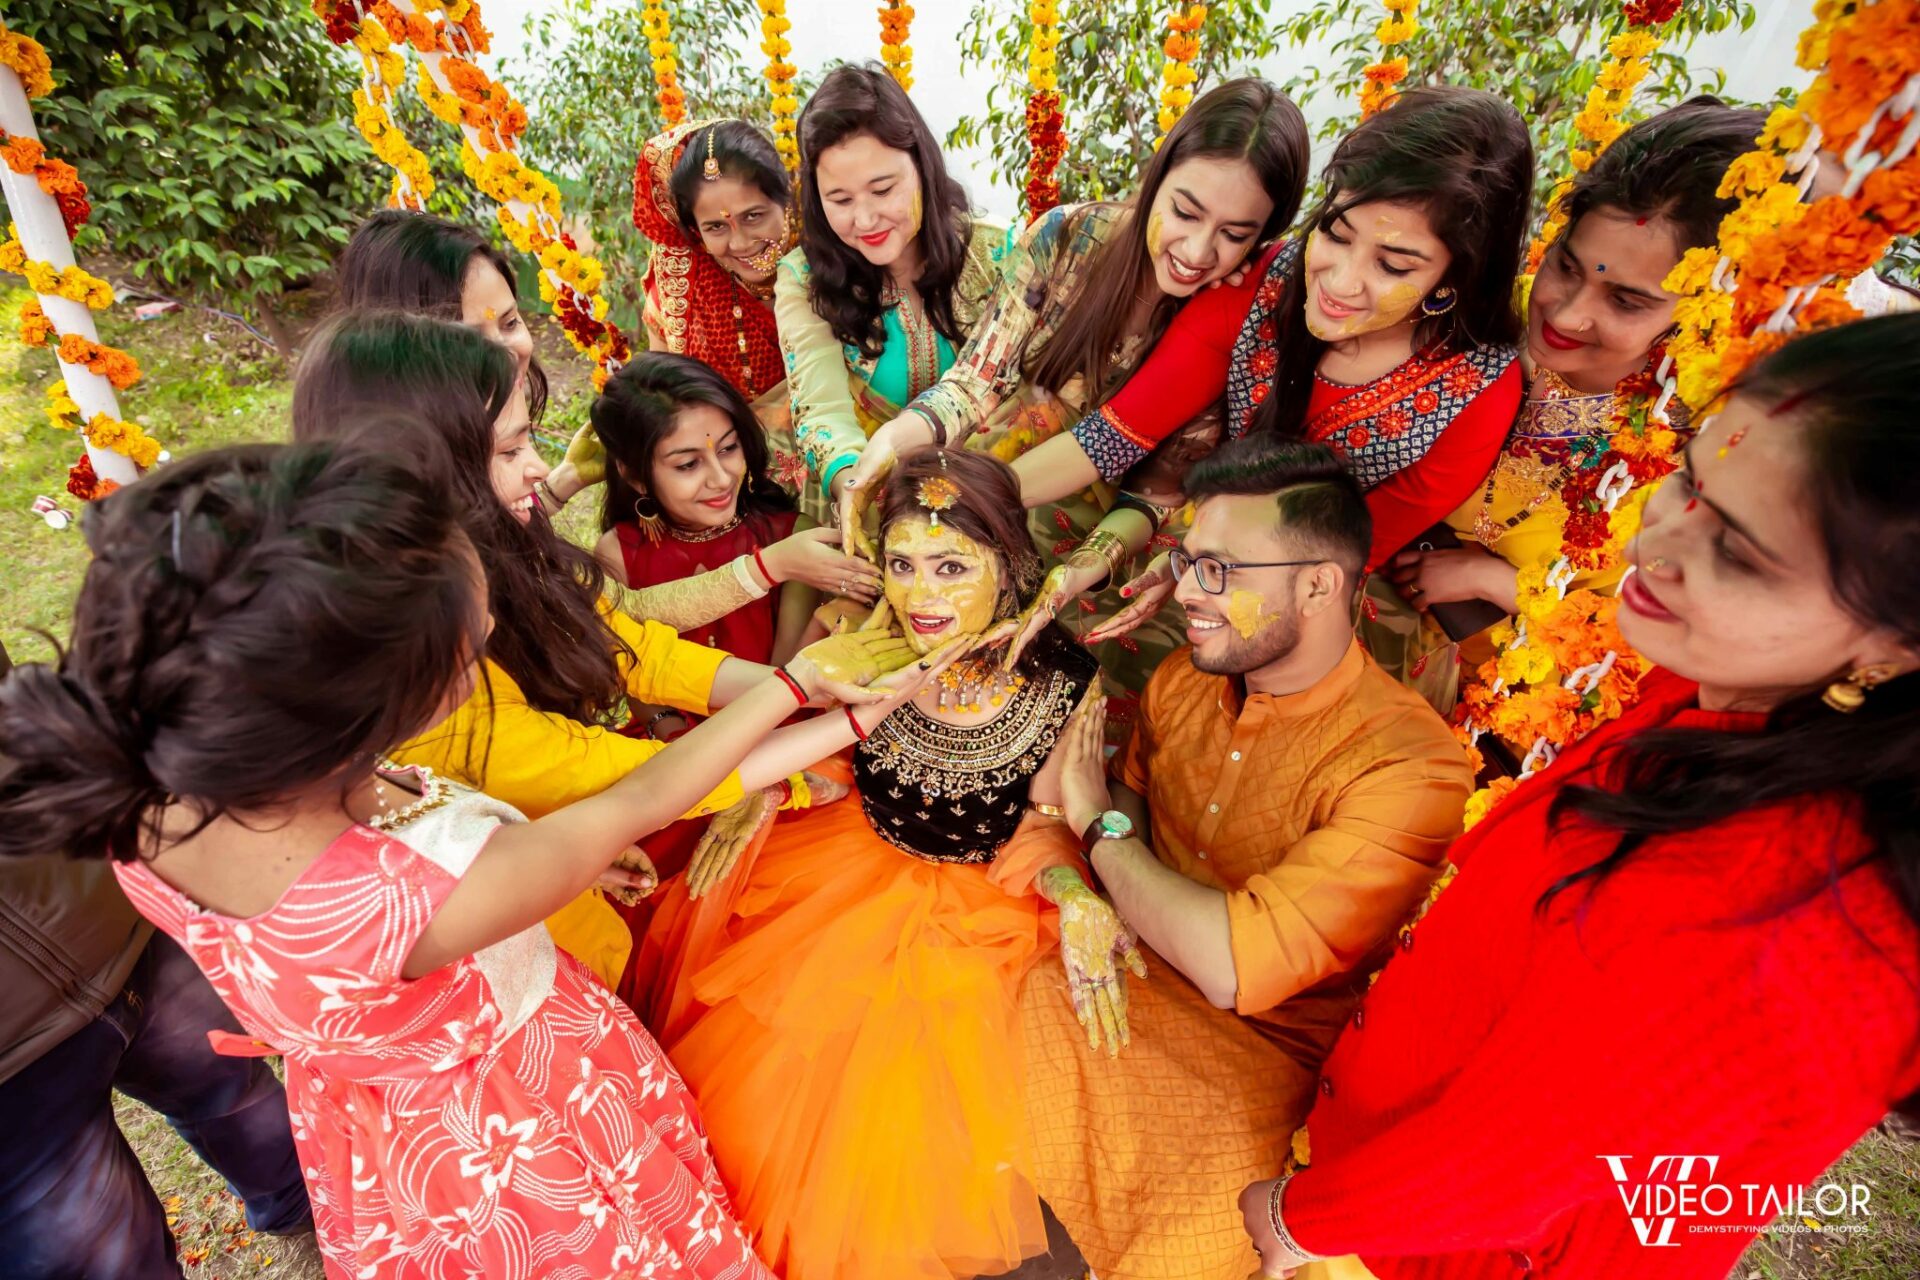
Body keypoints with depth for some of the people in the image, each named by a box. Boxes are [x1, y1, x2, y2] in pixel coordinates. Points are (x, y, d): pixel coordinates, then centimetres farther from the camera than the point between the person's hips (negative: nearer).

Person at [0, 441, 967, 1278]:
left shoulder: (138, 803, -26)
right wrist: (795, 681, -16)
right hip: (521, 1140, -6)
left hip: (365, 1124, 6)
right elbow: (636, 805, -29)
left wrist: (554, 853, -5)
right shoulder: (425, 901, -45)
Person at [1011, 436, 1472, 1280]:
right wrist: (1082, 894, -15)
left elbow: (1233, 966, -28)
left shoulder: (1407, 765, -23)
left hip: (1262, 1048, -4)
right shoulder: (1183, 679, -3)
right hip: (1126, 979, 5)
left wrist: (1097, 823, -16)